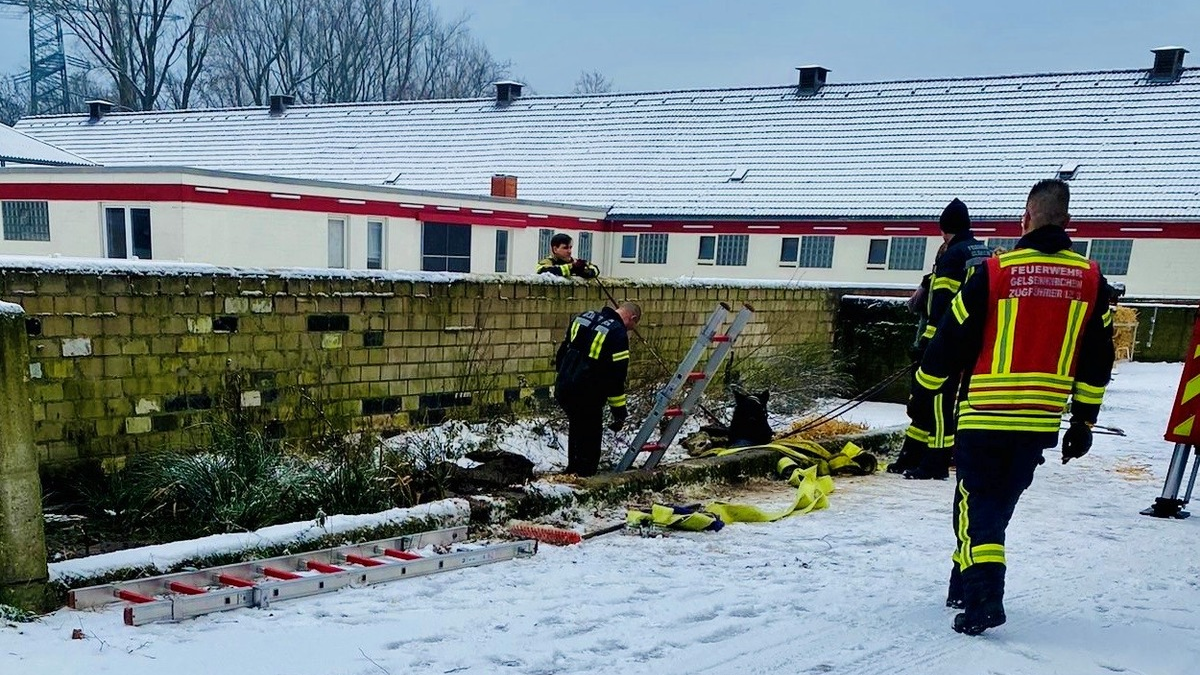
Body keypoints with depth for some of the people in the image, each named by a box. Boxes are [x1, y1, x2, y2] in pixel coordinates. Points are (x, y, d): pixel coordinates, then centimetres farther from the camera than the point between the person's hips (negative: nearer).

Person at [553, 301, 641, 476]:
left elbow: (562, 351, 16)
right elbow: (616, 376, -15)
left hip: (563, 389, 8)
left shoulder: (584, 317, 9)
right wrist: (619, 412, -8)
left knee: (576, 431, 26)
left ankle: (572, 472, 40)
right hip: (586, 396, -8)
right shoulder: (618, 334, -14)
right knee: (589, 440, 6)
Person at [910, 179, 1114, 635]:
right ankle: (965, 587, 28)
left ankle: (982, 597, -13)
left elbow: (950, 340, -5)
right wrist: (1084, 421, 16)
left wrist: (923, 396, 8)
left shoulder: (994, 272, -9)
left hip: (984, 416, -4)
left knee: (977, 504, 3)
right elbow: (1097, 360, 7)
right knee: (999, 503, 18)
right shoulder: (1091, 281, 2)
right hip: (1041, 421, 4)